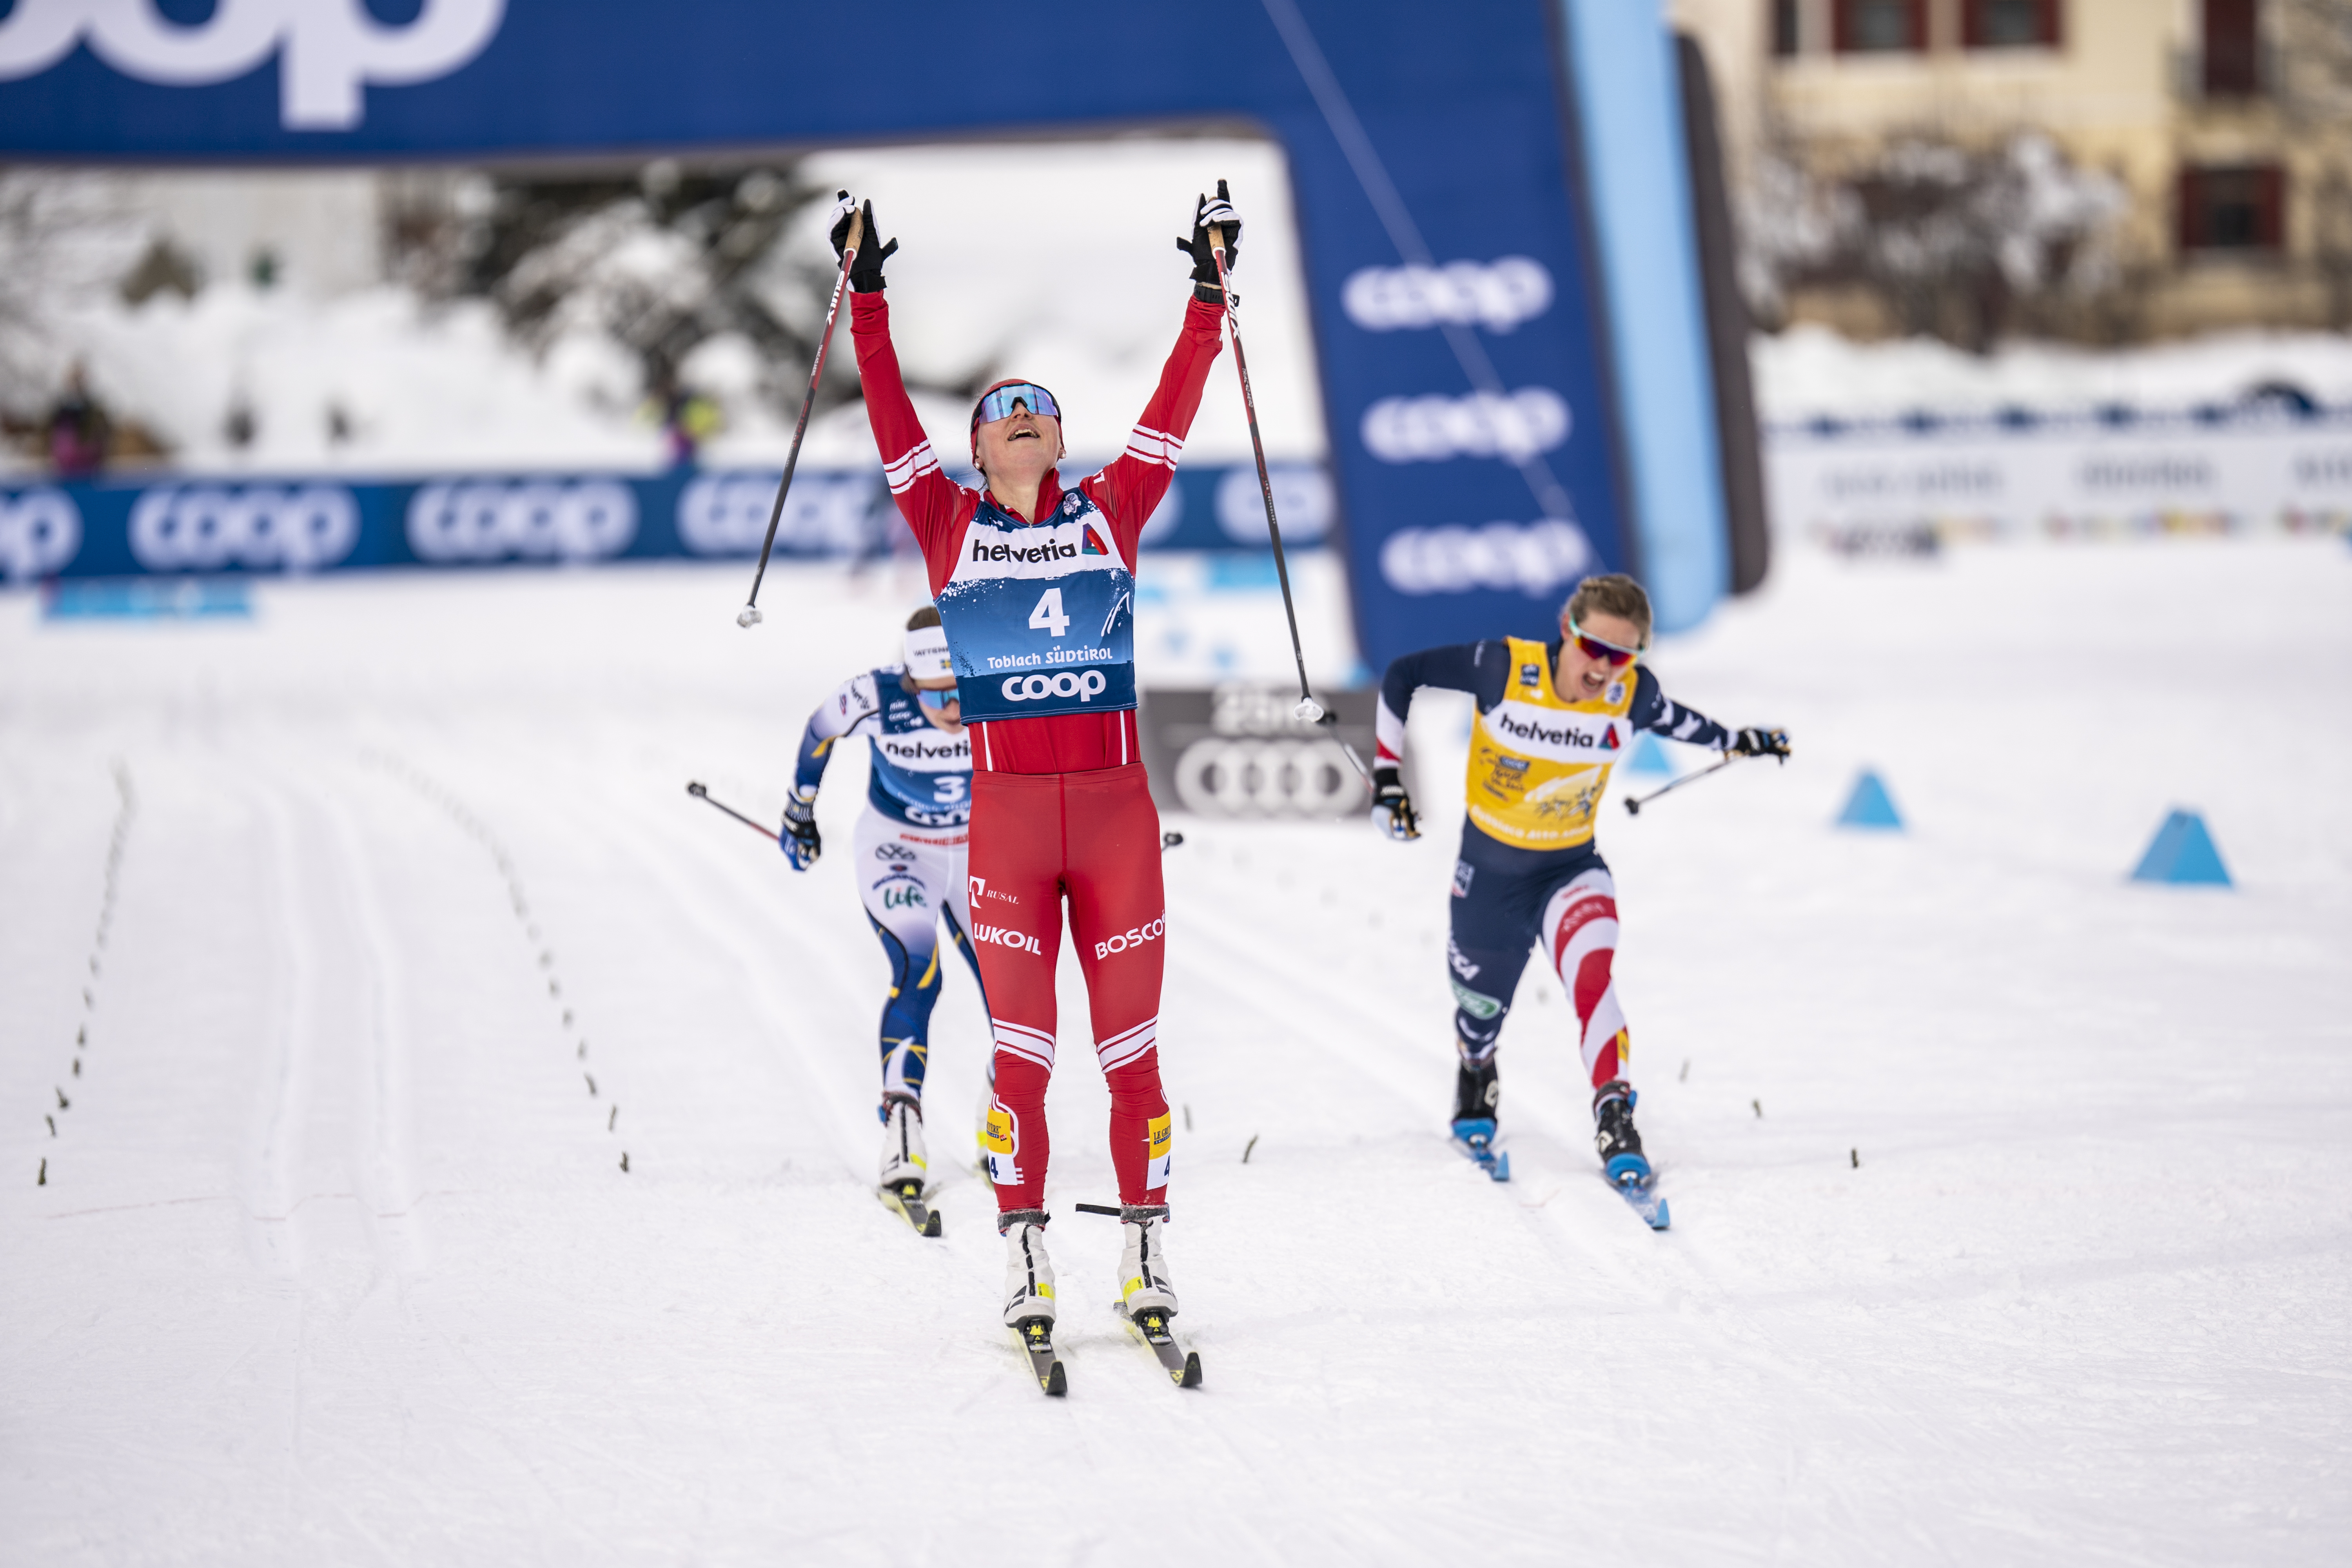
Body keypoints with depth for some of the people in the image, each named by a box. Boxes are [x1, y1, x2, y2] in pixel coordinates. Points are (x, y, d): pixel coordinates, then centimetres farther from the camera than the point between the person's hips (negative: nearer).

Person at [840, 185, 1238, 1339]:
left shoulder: (1109, 515, 11)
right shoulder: (951, 528, 8)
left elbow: (1172, 410, 8)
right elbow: (891, 416, 2)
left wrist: (1209, 293, 4)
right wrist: (867, 300, -2)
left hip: (1115, 805, 1)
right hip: (1004, 811, -1)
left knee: (1132, 1039, 3)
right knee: (1019, 1045, -1)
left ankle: (1145, 1250, 9)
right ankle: (1025, 1260, 5)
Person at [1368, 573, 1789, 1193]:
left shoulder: (1633, 694, -17)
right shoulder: (1504, 668, -25)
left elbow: (1671, 719, 10)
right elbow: (1403, 677, -11)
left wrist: (1736, 741, 23)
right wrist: (1389, 775, -13)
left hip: (1571, 868, 0)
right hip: (1488, 865, 0)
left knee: (1592, 978, -32)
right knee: (1481, 1007, 21)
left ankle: (1615, 1120, -32)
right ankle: (1476, 1076, 57)